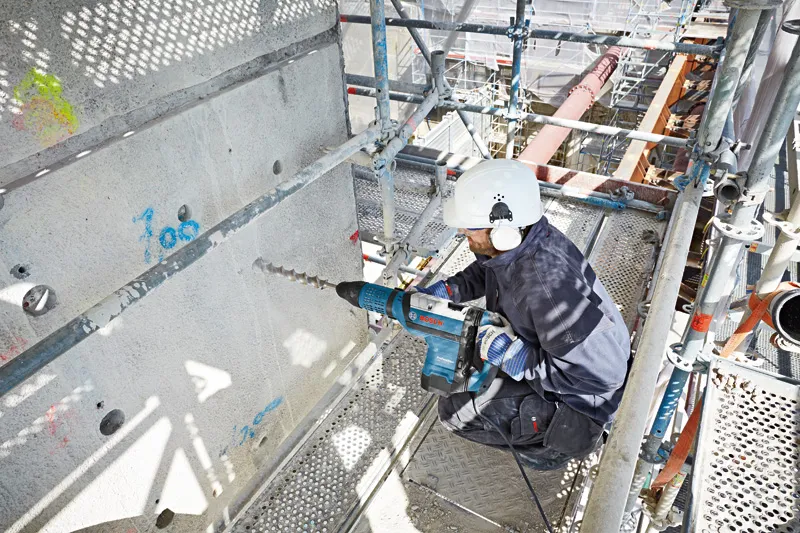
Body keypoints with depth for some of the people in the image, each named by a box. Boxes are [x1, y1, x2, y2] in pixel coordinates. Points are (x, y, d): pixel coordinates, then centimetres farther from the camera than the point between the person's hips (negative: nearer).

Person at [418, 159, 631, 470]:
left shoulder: (549, 284, -40)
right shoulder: (518, 236, -15)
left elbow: (602, 372, -35)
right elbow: (483, 272, 9)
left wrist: (516, 358, -31)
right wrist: (448, 290, -8)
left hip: (580, 396, -8)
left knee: (455, 409, -13)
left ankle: (550, 446, 10)